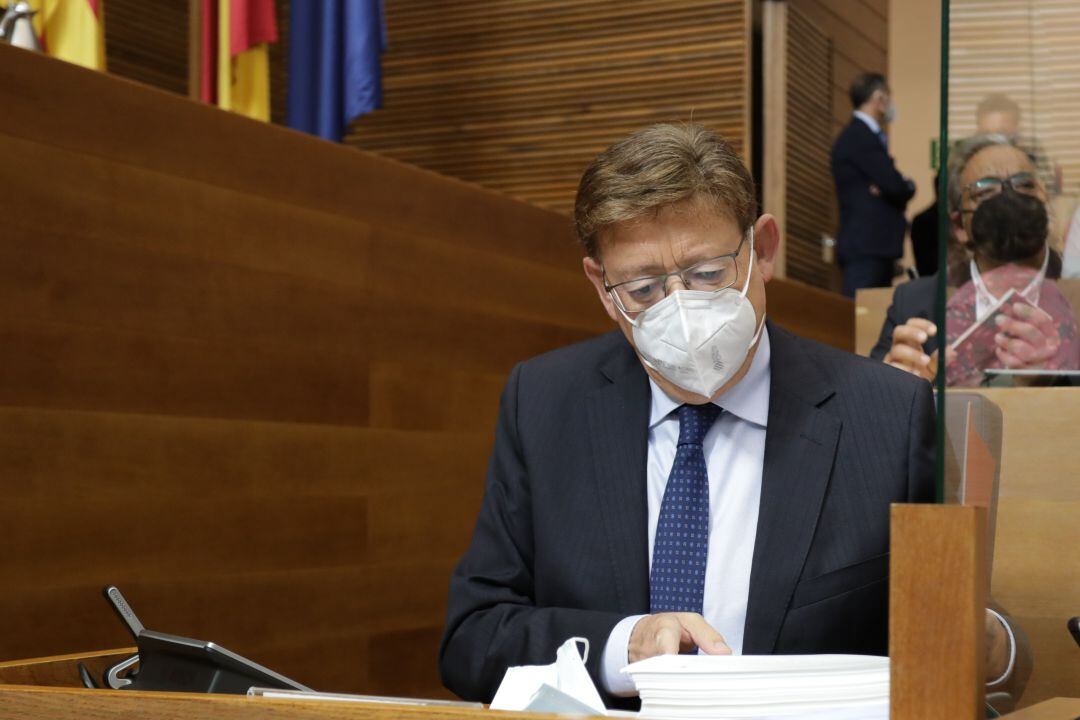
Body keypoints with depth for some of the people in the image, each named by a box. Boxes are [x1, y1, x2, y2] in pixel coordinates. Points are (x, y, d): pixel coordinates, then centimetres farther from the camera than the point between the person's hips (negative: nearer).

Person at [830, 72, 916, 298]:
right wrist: (908, 186, 2)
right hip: (864, 248, -10)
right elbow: (896, 186, -20)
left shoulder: (866, 136, 20)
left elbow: (895, 187, 16)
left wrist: (903, 187, -7)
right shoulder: (858, 138, -13)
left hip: (876, 247, 10)